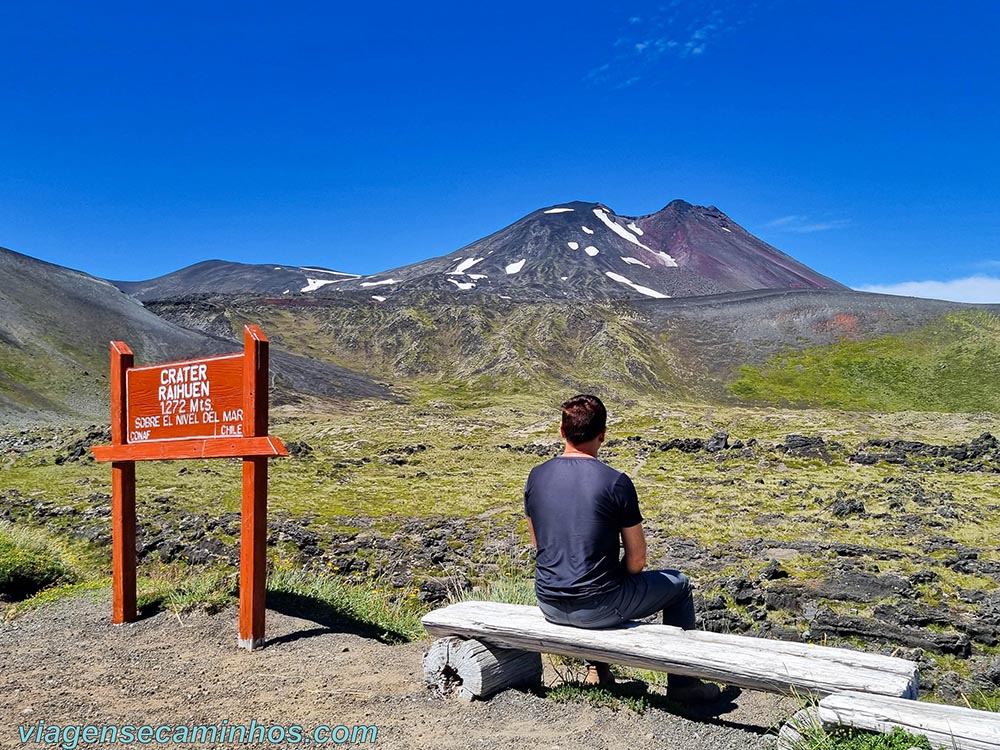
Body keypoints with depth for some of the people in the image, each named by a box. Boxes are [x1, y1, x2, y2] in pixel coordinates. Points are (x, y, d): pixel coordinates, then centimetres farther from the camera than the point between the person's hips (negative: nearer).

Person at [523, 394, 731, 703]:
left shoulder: (537, 477, -1)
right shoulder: (615, 482, -15)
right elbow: (637, 561, -8)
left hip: (549, 605, 6)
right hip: (596, 607, -5)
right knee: (679, 584, 18)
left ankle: (597, 670, 43)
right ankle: (682, 682, 28)